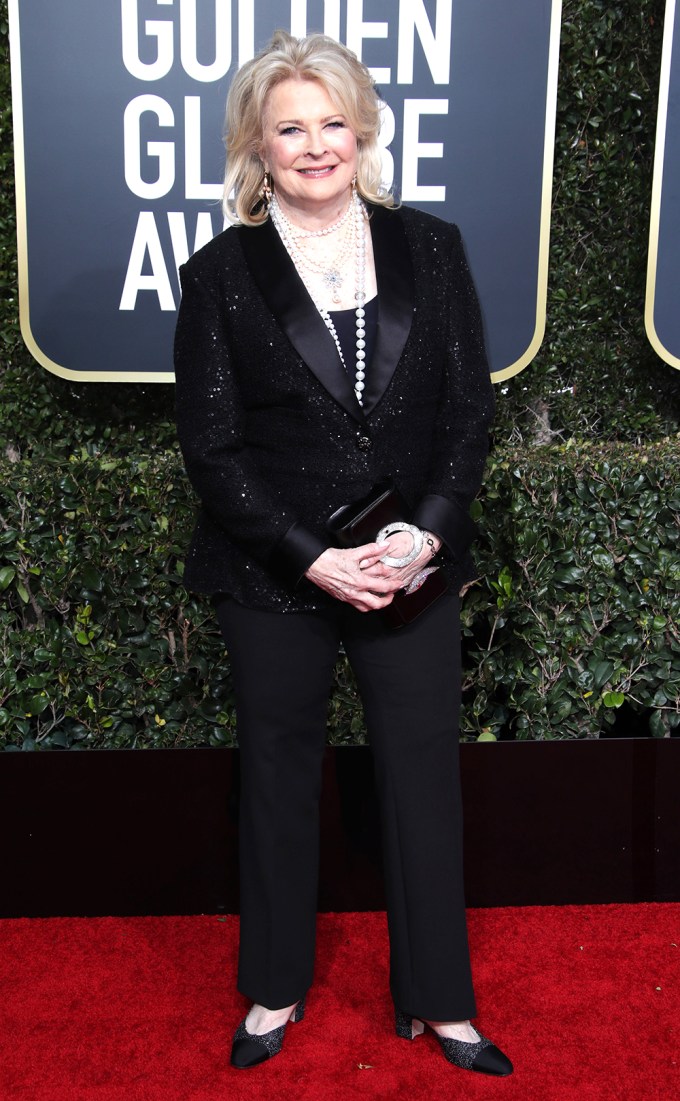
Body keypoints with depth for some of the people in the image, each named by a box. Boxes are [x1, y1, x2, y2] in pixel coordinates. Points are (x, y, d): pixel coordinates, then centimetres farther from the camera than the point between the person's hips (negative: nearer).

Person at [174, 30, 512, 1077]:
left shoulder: (430, 248, 3)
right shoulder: (220, 275, -3)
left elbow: (471, 409, 1)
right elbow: (211, 449, -6)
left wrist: (427, 531, -13)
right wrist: (313, 558, -15)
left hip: (415, 570, 2)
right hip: (273, 580, -1)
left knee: (425, 776, 9)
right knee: (279, 778, 14)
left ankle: (438, 1002, 30)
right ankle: (276, 991, 36)